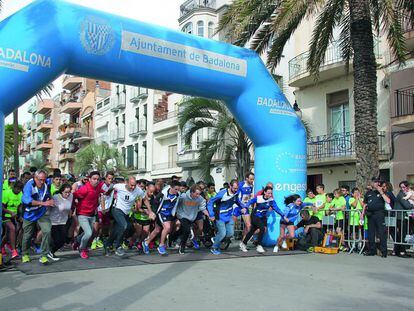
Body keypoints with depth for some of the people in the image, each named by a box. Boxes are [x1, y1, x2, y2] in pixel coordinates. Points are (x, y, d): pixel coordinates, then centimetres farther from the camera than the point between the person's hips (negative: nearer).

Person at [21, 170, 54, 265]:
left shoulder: (46, 186, -8)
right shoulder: (29, 185, -20)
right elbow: (26, 200, -37)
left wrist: (50, 202, -5)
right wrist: (43, 203, -41)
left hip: (42, 214, 1)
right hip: (30, 214, -1)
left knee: (47, 231, -18)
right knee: (27, 235, 13)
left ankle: (44, 256, -8)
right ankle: (24, 254, 40)